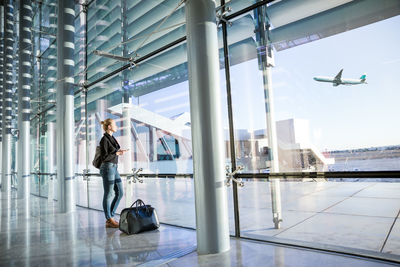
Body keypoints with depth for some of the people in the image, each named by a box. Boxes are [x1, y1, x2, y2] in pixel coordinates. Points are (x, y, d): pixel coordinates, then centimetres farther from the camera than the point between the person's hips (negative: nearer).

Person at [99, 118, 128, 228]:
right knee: (108, 195, 0)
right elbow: (104, 157, -17)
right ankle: (109, 221, 11)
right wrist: (117, 153, -12)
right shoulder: (104, 139, -12)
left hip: (114, 168, 9)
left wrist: (119, 151, 10)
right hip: (107, 168, -9)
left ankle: (110, 216, 20)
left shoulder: (112, 138, 15)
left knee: (120, 193, 9)